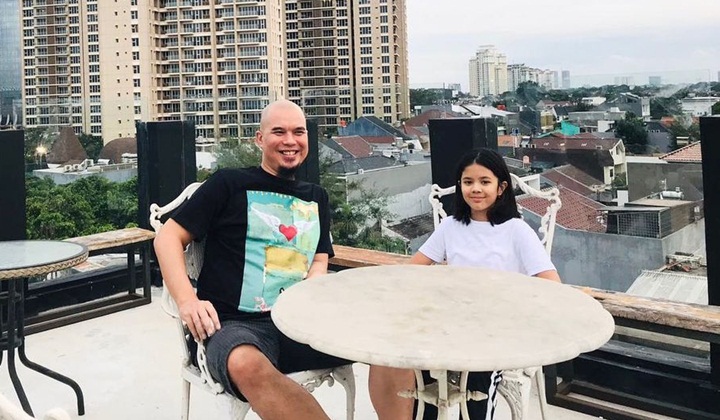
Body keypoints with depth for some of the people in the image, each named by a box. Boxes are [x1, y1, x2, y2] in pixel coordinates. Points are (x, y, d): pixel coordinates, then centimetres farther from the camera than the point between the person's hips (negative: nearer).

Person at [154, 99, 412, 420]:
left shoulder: (316, 197, 20)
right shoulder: (230, 184, 5)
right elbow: (168, 238, 4)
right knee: (248, 365, -40)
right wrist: (187, 300, -13)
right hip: (236, 325, -4)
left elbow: (319, 261, 16)